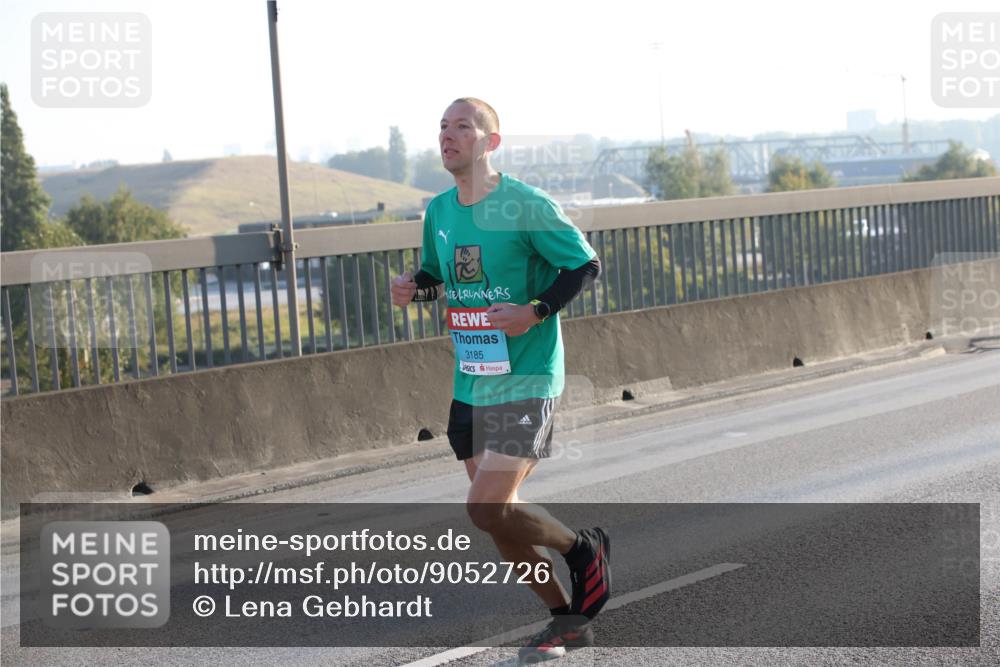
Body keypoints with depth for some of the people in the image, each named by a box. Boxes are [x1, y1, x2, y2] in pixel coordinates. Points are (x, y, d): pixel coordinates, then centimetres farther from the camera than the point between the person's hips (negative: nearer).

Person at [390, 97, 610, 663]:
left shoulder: (526, 205, -12)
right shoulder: (439, 211, 8)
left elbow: (587, 265, -8)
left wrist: (536, 311, -20)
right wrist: (413, 288, 0)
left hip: (526, 382, -7)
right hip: (471, 386, 7)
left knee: (488, 509, -15)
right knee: (500, 515, 8)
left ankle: (584, 547, 13)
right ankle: (569, 621, 25)